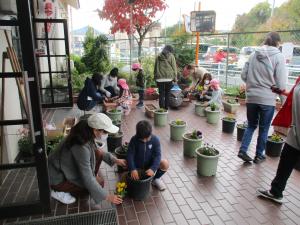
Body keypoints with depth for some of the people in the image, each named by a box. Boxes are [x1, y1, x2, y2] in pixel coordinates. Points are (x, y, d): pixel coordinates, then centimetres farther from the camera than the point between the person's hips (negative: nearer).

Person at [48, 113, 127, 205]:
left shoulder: (86, 133, -10)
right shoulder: (81, 147, -34)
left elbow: (97, 150, 12)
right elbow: (87, 179, -29)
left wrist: (115, 160, 5)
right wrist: (107, 197, -20)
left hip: (66, 167, 8)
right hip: (57, 177, -8)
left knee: (98, 153, -4)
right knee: (99, 182, -9)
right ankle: (59, 191, -2)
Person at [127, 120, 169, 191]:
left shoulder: (155, 140, -16)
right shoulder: (134, 140, -18)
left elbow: (157, 155, -21)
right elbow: (130, 155, -20)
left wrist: (152, 168, -36)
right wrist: (133, 169, -34)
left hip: (149, 165, 0)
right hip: (137, 167, 0)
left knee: (165, 164, -25)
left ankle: (156, 179, 4)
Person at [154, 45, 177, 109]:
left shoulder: (158, 57, 11)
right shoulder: (171, 56, 2)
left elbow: (155, 68, 13)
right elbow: (174, 68, -1)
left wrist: (155, 77, 17)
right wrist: (175, 77, 3)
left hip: (159, 78, 2)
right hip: (169, 78, -2)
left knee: (161, 94, 4)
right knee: (167, 93, 9)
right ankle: (166, 108, 13)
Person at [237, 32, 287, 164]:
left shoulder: (253, 55, 2)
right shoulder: (278, 56, -8)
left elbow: (243, 75, 4)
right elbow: (281, 83, -12)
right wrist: (279, 89, 7)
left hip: (251, 97, 3)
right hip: (267, 98, -3)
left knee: (251, 125, 20)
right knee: (264, 129, 13)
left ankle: (243, 150, 11)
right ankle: (259, 155, 25)